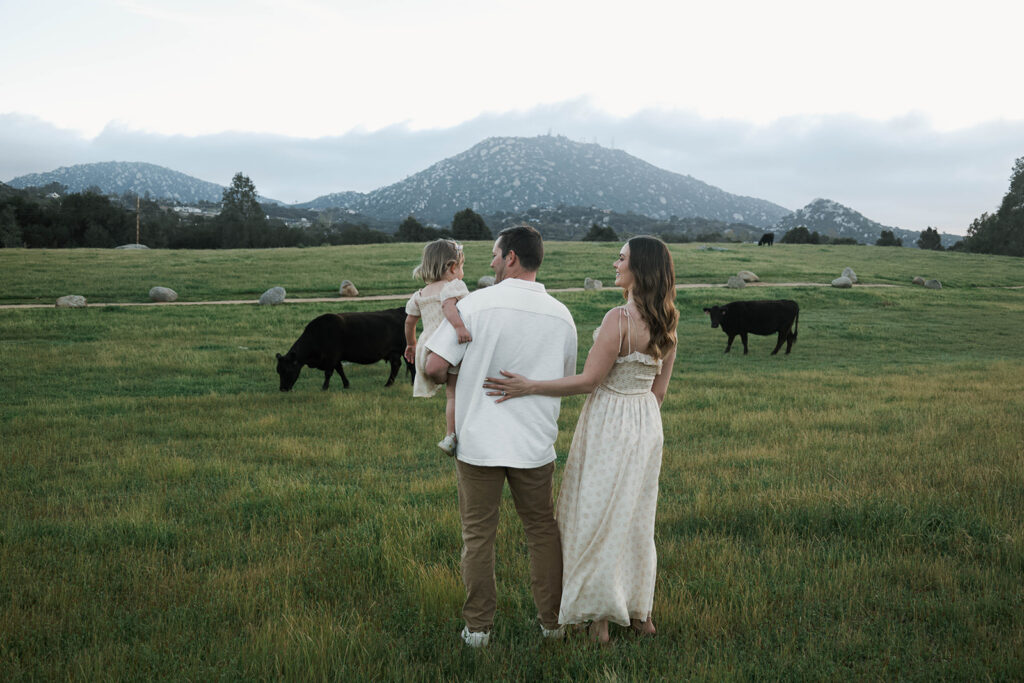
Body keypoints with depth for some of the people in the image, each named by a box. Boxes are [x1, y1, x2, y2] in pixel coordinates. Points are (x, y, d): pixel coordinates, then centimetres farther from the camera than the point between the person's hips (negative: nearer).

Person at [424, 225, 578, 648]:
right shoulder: (561, 315, 0)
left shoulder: (476, 304, -11)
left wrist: (442, 378, 9)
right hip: (535, 442, 3)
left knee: (478, 535, 10)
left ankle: (477, 627, 18)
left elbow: (435, 366, -13)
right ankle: (551, 621, 25)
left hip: (479, 441, -2)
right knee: (542, 530, 16)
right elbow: (567, 380, 12)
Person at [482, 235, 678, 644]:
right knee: (636, 518, 18)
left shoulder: (619, 319, -22)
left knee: (598, 517, 6)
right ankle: (640, 613, 28)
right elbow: (659, 389, 7)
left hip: (609, 423, -7)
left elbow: (589, 381, -21)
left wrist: (528, 387, -20)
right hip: (647, 423, 7)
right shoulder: (667, 324, 0)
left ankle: (600, 618, 15)